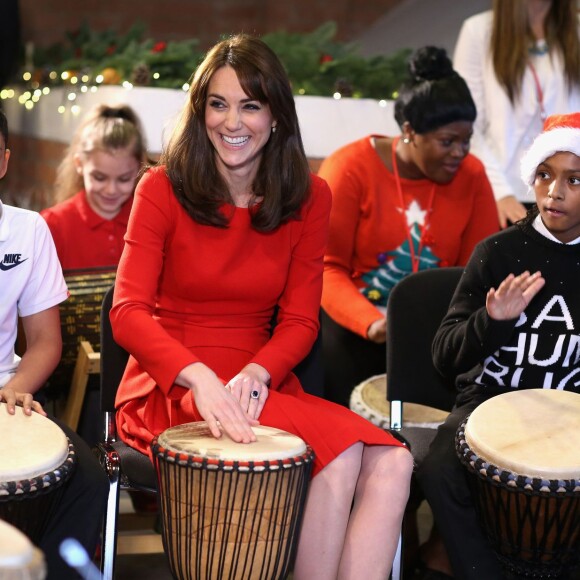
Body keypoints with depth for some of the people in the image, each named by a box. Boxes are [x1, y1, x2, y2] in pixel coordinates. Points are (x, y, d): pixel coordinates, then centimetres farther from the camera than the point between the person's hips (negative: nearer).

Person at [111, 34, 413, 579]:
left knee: (390, 464, -23)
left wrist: (256, 374, -17)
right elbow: (128, 313, -12)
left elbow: (299, 320, 4)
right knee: (338, 451, -28)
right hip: (169, 389, -4)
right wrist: (200, 377, -30)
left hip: (259, 384, 4)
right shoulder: (162, 188, -3)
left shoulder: (308, 197, 6)